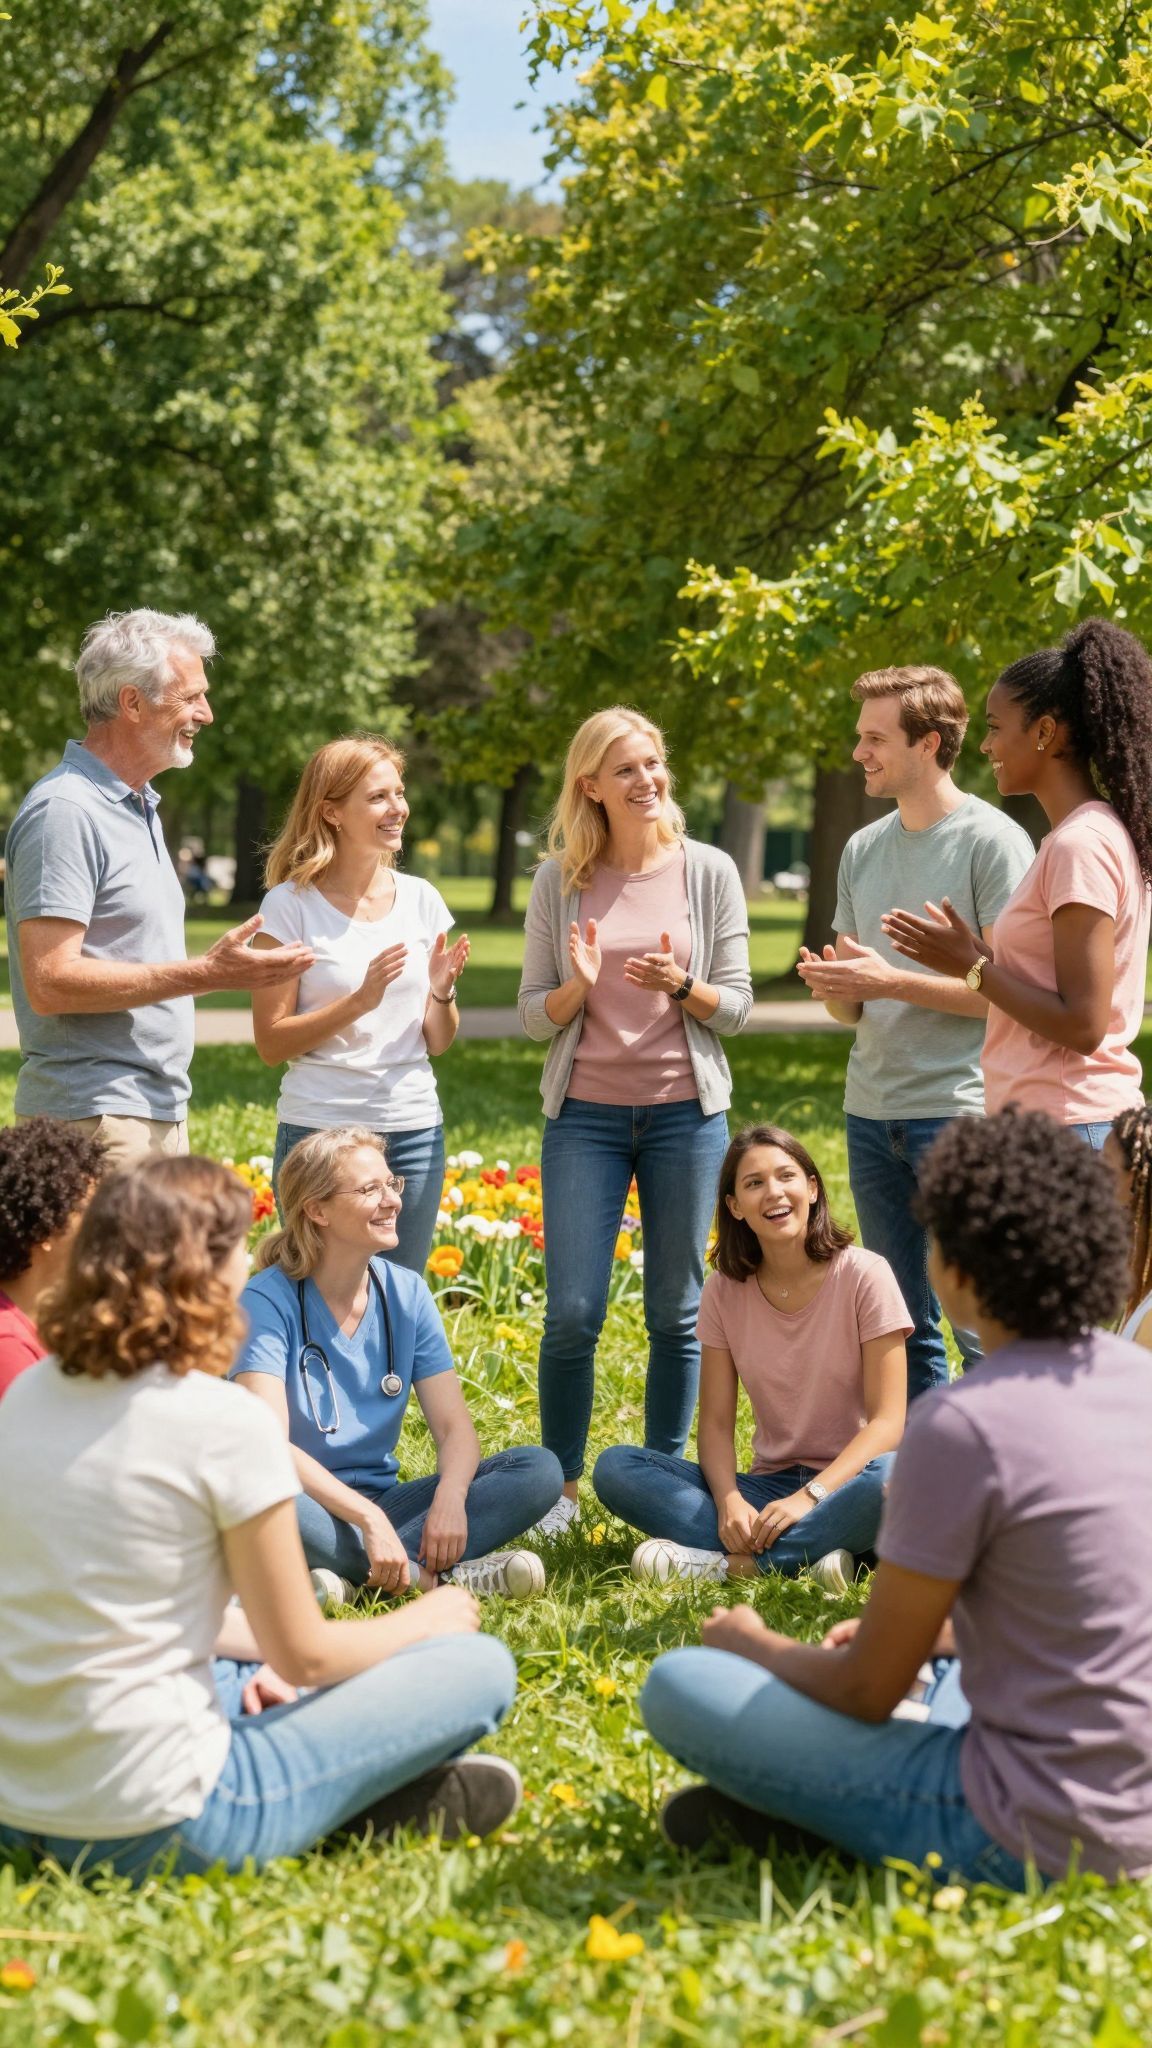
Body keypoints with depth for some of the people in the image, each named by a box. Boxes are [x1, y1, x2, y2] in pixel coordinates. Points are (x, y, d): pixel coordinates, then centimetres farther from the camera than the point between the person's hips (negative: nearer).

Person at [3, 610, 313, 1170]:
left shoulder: (139, 807, 18)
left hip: (161, 1115, 10)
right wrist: (205, 974, -21)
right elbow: (51, 982, -21)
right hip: (94, 1119, -10)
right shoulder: (65, 811, -14)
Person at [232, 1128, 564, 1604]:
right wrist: (367, 1517, -35)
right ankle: (431, 1574, -25)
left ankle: (350, 1575, -26)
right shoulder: (270, 1299, -12)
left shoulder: (407, 1293, 4)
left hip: (381, 1505, 6)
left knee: (539, 1469, -13)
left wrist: (450, 1498, -24)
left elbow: (454, 1427, -1)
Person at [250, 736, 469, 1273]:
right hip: (321, 1130, -4)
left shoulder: (421, 899, 5)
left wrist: (441, 992, -10)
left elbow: (438, 1042, 10)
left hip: (415, 1130, 4)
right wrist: (360, 1000, -18)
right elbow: (271, 1043, -8)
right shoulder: (291, 905, -6)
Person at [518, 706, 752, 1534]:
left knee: (678, 1311, 5)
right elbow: (534, 1015, 5)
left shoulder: (710, 871, 0)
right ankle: (562, 1488, 14)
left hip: (686, 1111, 0)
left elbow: (737, 1006, 1)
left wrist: (679, 985, -18)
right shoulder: (559, 881, 2)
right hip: (585, 1114, 0)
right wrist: (578, 985, -16)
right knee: (572, 1312, -2)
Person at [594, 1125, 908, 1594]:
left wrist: (809, 1497, -24)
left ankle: (726, 1562, -30)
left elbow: (887, 1420, -11)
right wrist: (729, 1502, -20)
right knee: (614, 1467, -18)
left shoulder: (864, 1275, -8)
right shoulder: (724, 1291, 3)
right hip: (768, 1484, 4)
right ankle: (804, 1553, -31)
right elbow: (715, 1422, 0)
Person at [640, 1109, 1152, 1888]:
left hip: (1027, 1843, -7)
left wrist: (754, 1645, 10)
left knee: (680, 1685, -3)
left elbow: (865, 1694, -10)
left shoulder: (964, 1424, -19)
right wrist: (922, 1632, 25)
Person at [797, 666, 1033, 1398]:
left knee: (979, 1325, -6)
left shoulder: (993, 841, -6)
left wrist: (891, 982, -16)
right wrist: (834, 988, -5)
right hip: (872, 1115, 7)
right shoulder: (864, 850, 14)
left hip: (961, 1114, -7)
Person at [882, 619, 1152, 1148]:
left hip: (1063, 1126, -10)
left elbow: (1081, 1025, -20)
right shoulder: (1099, 834, 15)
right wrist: (976, 953, 11)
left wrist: (972, 967, -10)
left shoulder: (1080, 846, -15)